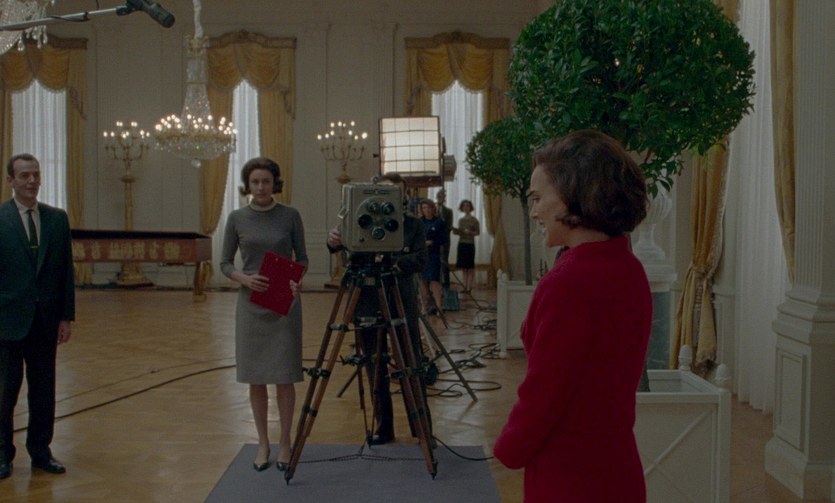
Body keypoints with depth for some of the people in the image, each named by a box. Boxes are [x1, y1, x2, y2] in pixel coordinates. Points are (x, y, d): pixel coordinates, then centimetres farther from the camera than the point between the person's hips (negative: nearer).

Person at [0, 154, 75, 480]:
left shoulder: (57, 219, 5)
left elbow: (66, 270, 6)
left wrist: (67, 316, 2)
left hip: (46, 321, 3)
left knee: (44, 391, 10)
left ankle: (40, 451, 23)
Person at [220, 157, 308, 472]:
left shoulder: (290, 216, -1)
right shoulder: (237, 218, 2)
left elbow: (301, 257, 4)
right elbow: (225, 263, 5)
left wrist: (296, 279, -17)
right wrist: (244, 278, -15)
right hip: (250, 304, 1)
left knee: (284, 377, 0)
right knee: (255, 378, 6)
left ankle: (284, 443, 13)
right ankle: (262, 444, 18)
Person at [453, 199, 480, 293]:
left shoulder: (474, 220, -2)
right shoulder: (460, 220, 13)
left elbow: (478, 232, -3)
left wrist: (470, 232, -20)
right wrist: (456, 230, -2)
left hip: (470, 244, -5)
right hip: (461, 244, 5)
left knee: (470, 267, -4)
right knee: (463, 267, 5)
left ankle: (469, 287, -2)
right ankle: (464, 287, 8)